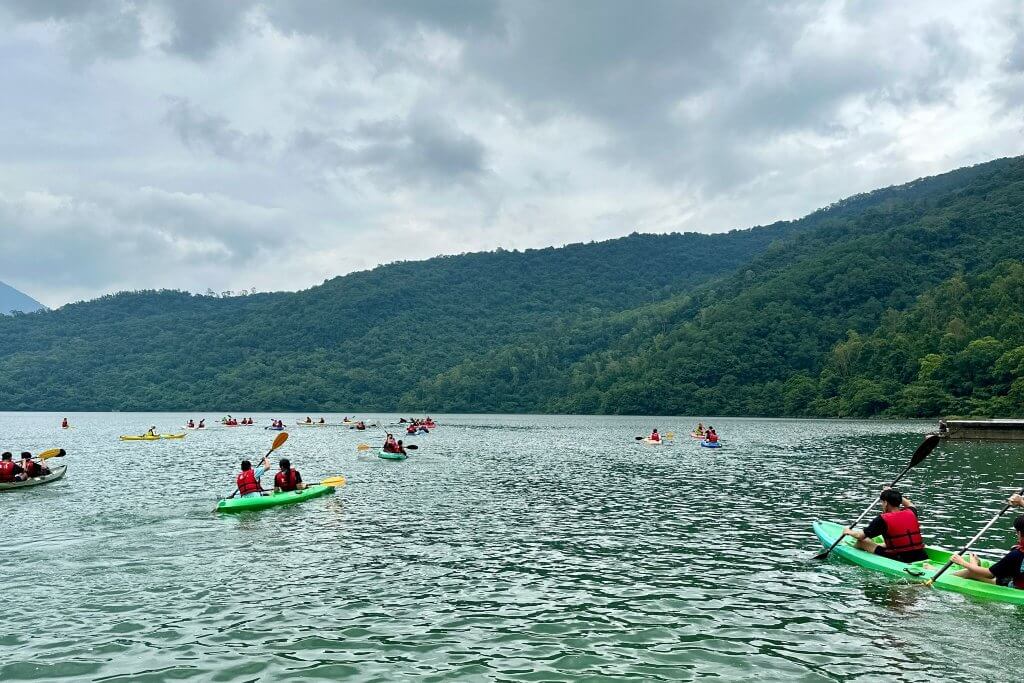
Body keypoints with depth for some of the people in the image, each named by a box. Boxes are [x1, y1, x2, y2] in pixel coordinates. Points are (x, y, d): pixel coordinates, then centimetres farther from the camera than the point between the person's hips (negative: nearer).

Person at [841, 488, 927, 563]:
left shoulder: (883, 519, -12)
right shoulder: (911, 513, 4)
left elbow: (860, 535, -6)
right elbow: (910, 504, 33)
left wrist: (848, 531, 14)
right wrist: (895, 495, 42)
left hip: (899, 561, -6)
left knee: (861, 542, 5)